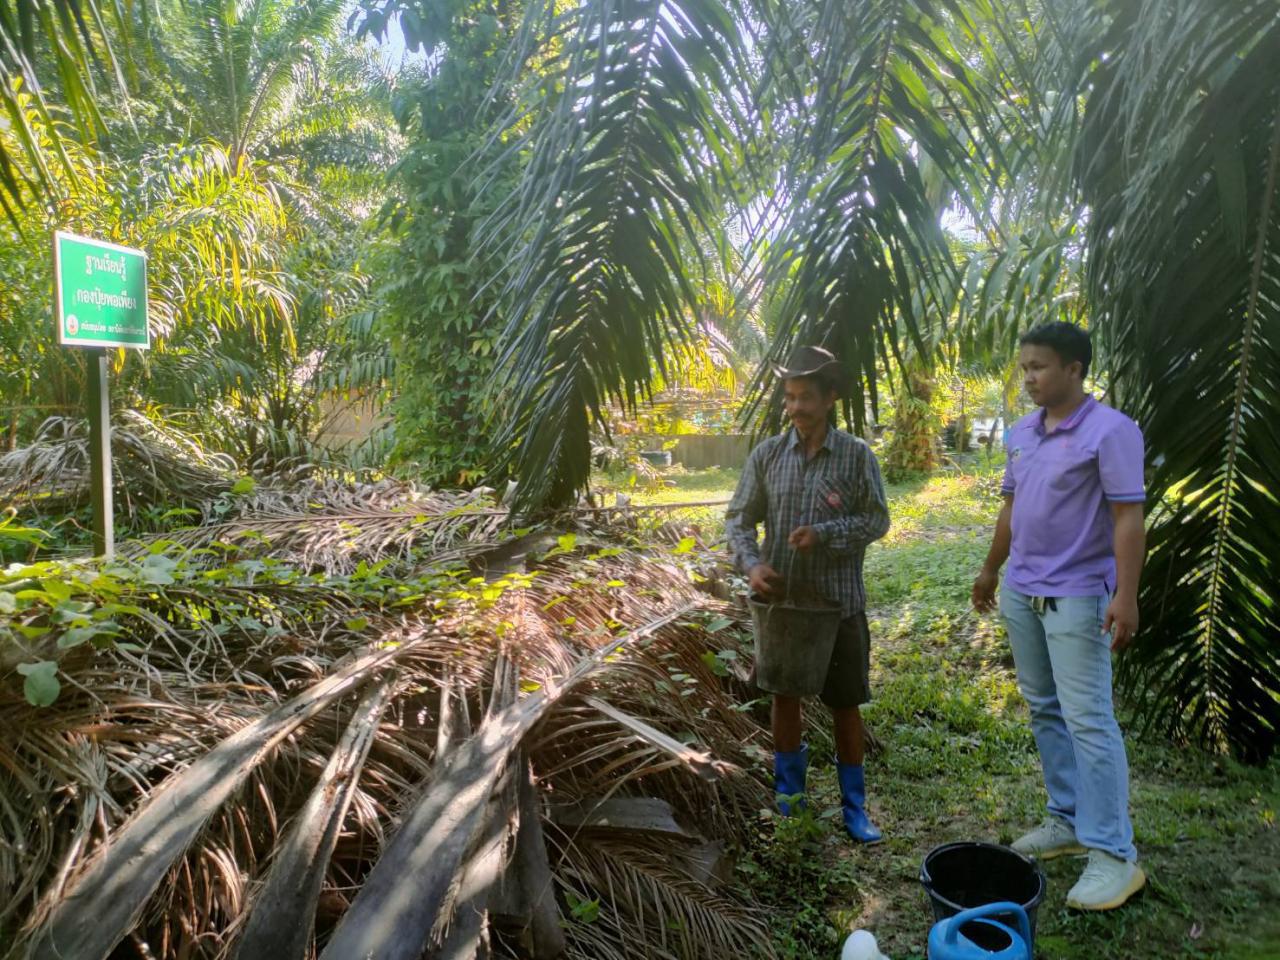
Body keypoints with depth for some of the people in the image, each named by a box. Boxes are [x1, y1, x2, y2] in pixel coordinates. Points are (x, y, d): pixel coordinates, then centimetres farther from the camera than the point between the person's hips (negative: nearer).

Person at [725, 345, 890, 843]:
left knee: (846, 704, 9)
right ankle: (788, 793, 34)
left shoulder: (857, 455, -7)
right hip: (782, 598, 2)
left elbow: (877, 521, -5)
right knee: (784, 695, 14)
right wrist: (752, 564, -17)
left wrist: (823, 533, -20)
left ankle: (854, 805, 27)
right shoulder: (767, 455, -2)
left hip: (839, 601, -1)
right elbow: (738, 518, 1)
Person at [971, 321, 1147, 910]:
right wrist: (991, 571, 22)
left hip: (1077, 597, -7)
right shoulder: (1021, 433, 8)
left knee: (1088, 719, -6)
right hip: (1020, 592, 8)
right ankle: (1067, 819, 26)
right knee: (1044, 710, 13)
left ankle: (1113, 855, 2)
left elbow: (1128, 517, -17)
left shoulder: (1110, 431, -13)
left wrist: (1125, 596, -23)